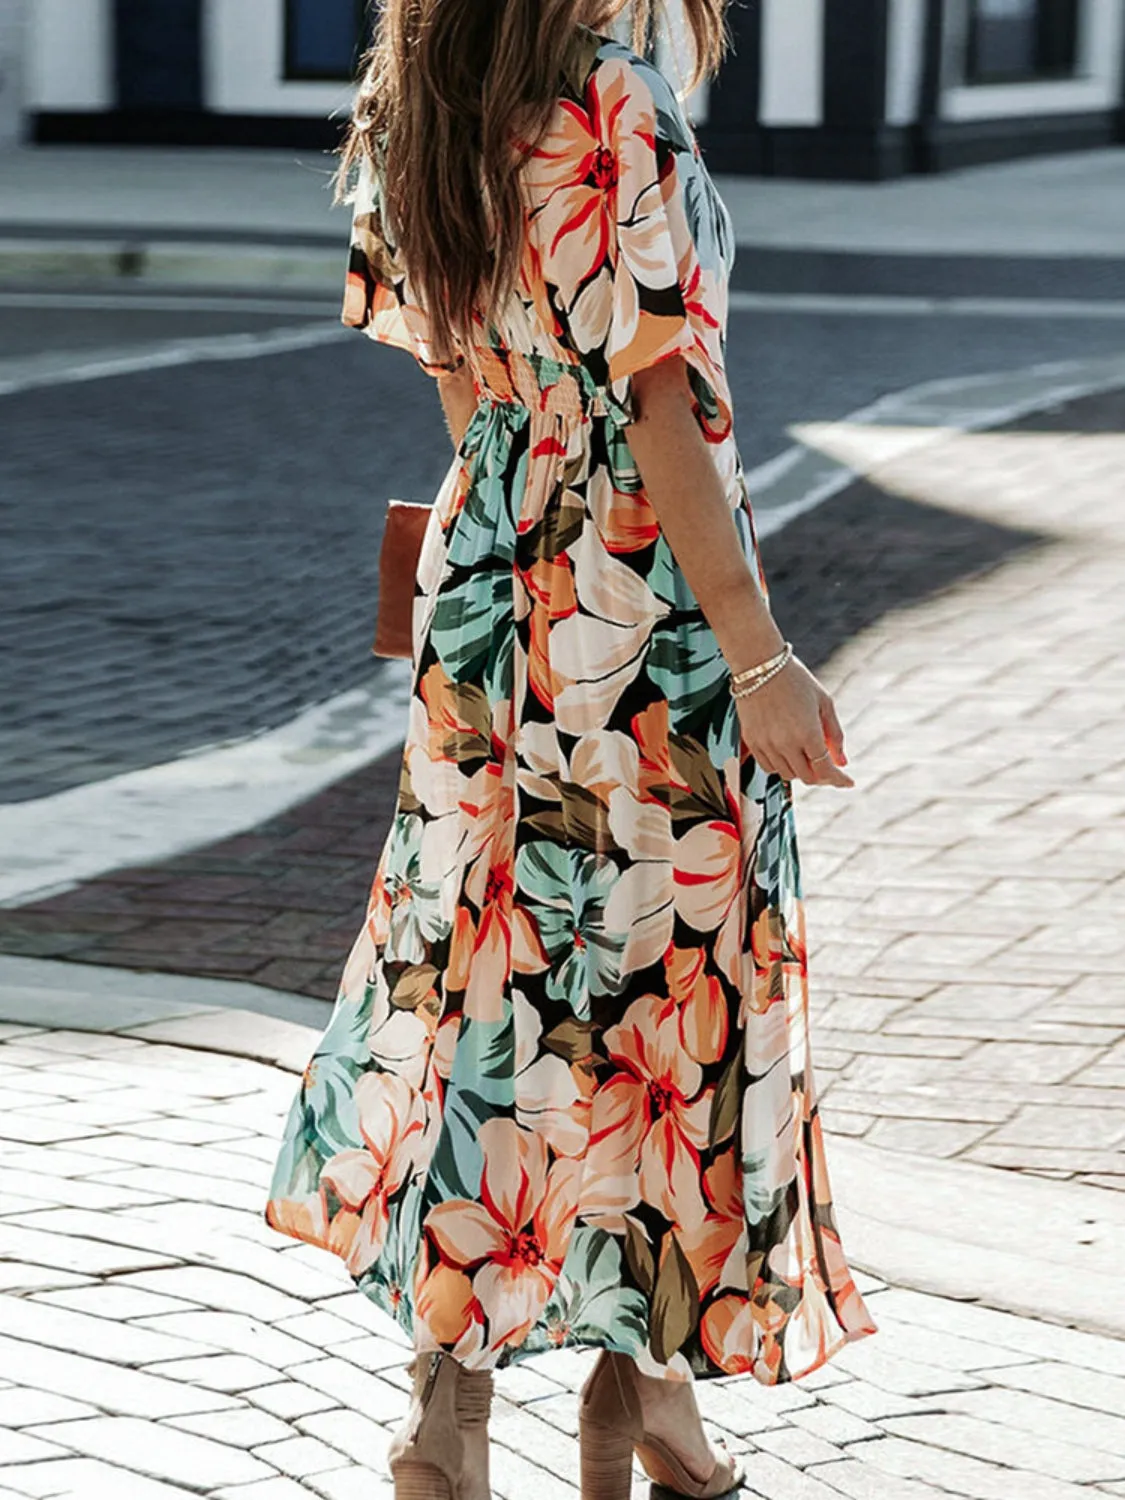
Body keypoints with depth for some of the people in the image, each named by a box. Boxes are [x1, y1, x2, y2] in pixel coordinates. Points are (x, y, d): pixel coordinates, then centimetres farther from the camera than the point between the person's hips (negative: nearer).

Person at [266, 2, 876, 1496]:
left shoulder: (401, 122, 3)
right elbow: (662, 408, -20)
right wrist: (758, 656, -17)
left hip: (483, 583, 7)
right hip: (645, 608, -7)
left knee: (484, 956, 13)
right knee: (664, 978, 6)